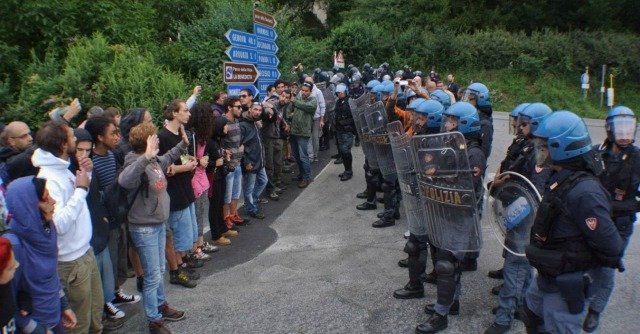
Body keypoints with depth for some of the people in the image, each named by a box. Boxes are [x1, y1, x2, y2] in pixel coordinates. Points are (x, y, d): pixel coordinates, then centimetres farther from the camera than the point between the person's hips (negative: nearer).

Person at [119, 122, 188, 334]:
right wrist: (145, 157, -54)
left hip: (159, 224, 8)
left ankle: (161, 306, 43)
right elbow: (124, 181, -49)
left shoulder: (154, 160, 1)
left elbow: (167, 159, 27)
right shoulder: (137, 164, -24)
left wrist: (183, 144, 23)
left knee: (159, 271, 24)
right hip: (144, 228, -8)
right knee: (153, 277, 4)